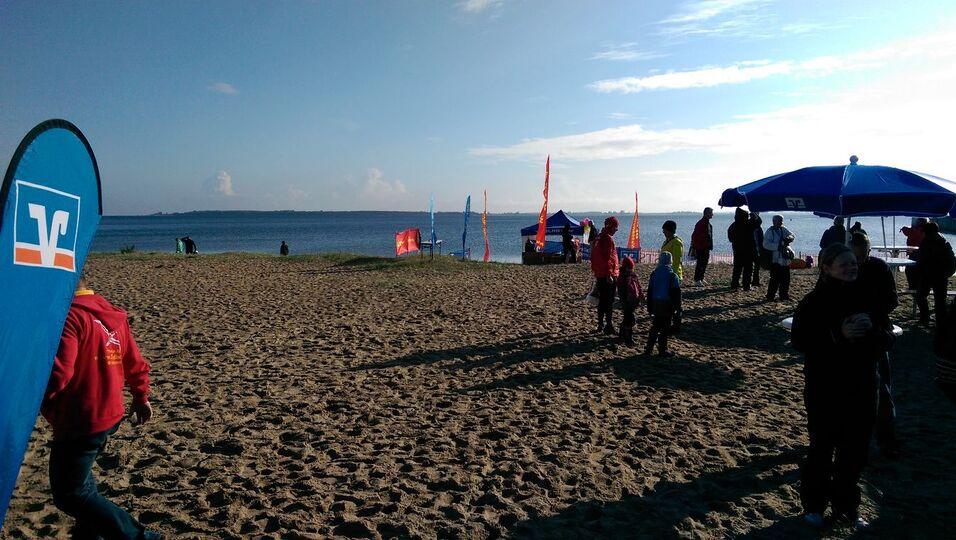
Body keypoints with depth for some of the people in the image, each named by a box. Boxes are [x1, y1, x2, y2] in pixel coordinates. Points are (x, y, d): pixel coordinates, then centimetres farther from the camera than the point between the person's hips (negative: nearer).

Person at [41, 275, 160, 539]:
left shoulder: (69, 316, -18)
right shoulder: (112, 315, 9)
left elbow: (58, 372, -26)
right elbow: (135, 363, 14)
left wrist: (40, 401, -9)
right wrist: (141, 397, 25)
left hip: (79, 422, -9)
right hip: (110, 415, 9)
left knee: (69, 493, 3)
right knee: (79, 478, 26)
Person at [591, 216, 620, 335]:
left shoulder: (599, 237, 15)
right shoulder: (608, 238, -14)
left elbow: (594, 256, 19)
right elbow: (607, 258, -20)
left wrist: (595, 271, 23)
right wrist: (609, 274, -21)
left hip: (599, 275, 9)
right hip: (607, 275, -9)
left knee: (601, 300, 13)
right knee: (609, 302, -5)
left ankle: (600, 325, 19)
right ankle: (608, 326, -4)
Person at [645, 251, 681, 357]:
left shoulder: (654, 274, 4)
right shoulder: (672, 275, -10)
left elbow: (649, 292, 9)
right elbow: (676, 293, -9)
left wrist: (649, 307, 15)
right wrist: (678, 307, -2)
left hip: (656, 304, 5)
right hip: (667, 305, -5)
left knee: (655, 326, 14)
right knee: (665, 328, 2)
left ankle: (649, 348, 14)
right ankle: (662, 350, 7)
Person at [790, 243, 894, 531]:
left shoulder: (868, 297, 5)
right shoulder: (814, 302, -9)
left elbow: (887, 340, 6)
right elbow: (799, 340, -16)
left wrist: (872, 329, -16)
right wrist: (839, 335, -26)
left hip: (862, 388, 4)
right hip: (824, 388, -4)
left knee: (855, 451, 12)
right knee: (822, 448, 5)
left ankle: (846, 507, 30)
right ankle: (813, 504, 24)